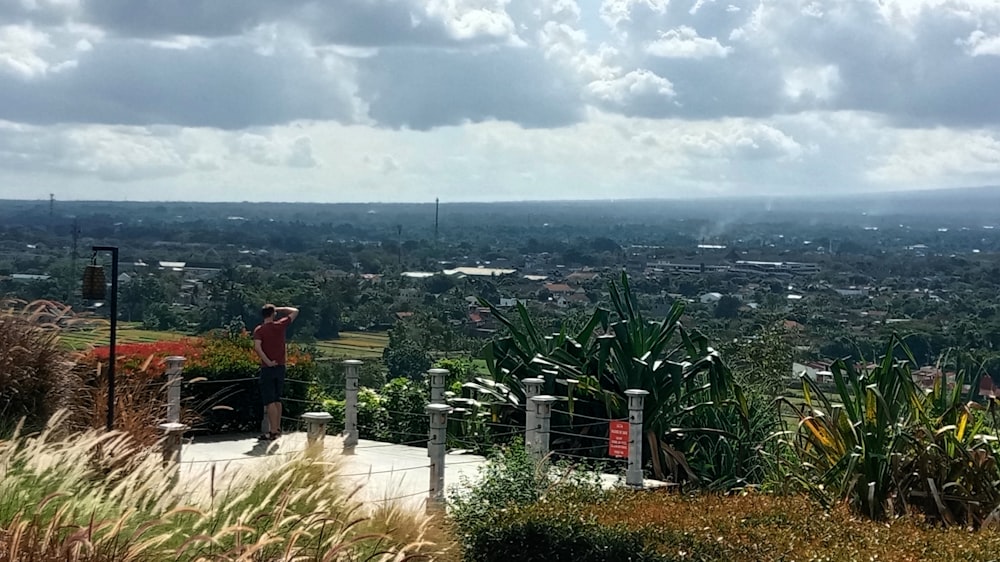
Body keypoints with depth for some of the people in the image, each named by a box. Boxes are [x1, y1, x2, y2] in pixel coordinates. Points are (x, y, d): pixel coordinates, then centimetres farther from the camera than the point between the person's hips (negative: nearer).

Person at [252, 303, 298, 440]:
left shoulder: (259, 330, -7)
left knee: (270, 401, -4)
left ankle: (273, 431, -8)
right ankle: (277, 428, 21)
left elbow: (257, 347, -22)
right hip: (280, 367, 4)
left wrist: (268, 362, -17)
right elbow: (295, 311, 12)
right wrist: (279, 309, 13)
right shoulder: (280, 326, 0)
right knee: (277, 399, 16)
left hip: (268, 368, -4)